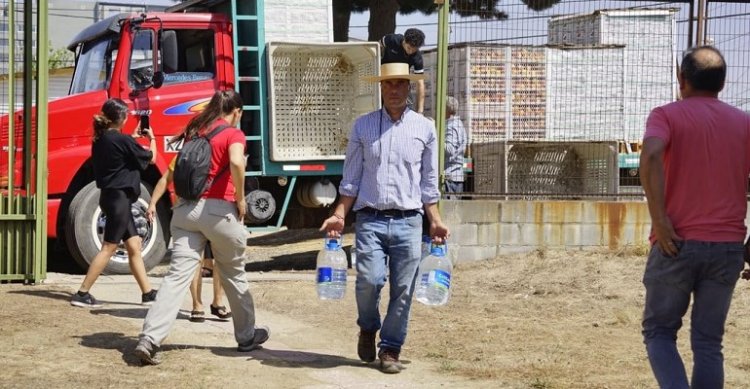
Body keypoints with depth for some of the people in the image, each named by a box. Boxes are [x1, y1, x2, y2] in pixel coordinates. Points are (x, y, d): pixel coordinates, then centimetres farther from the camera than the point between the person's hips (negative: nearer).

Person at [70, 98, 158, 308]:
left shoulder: (101, 139, 7)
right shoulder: (121, 140, -17)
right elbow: (151, 158, -6)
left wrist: (133, 138, 23)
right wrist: (152, 138, 11)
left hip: (112, 196, 9)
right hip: (119, 197, -9)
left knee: (134, 246, 12)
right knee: (109, 248, -4)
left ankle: (147, 293, 16)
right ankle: (82, 294, -3)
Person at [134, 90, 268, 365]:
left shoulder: (195, 130, 16)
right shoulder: (233, 133, -3)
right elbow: (236, 162, -23)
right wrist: (240, 198, -11)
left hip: (185, 208, 4)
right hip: (218, 209, -4)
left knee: (177, 275, -4)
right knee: (234, 275, 15)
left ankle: (149, 339, -18)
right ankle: (247, 336, 29)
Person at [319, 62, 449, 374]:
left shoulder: (424, 128, 8)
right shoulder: (363, 126, 7)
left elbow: (429, 182, 11)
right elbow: (351, 179, 8)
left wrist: (435, 221, 5)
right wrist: (339, 215, 0)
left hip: (408, 220, 1)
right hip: (370, 219, -1)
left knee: (402, 290, -1)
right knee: (369, 280, -15)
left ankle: (390, 349, 14)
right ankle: (368, 328, 15)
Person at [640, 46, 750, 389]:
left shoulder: (667, 115, -2)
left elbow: (650, 156, -22)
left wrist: (659, 219, -19)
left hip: (676, 244, -3)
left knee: (658, 332, 10)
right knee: (708, 342, 10)